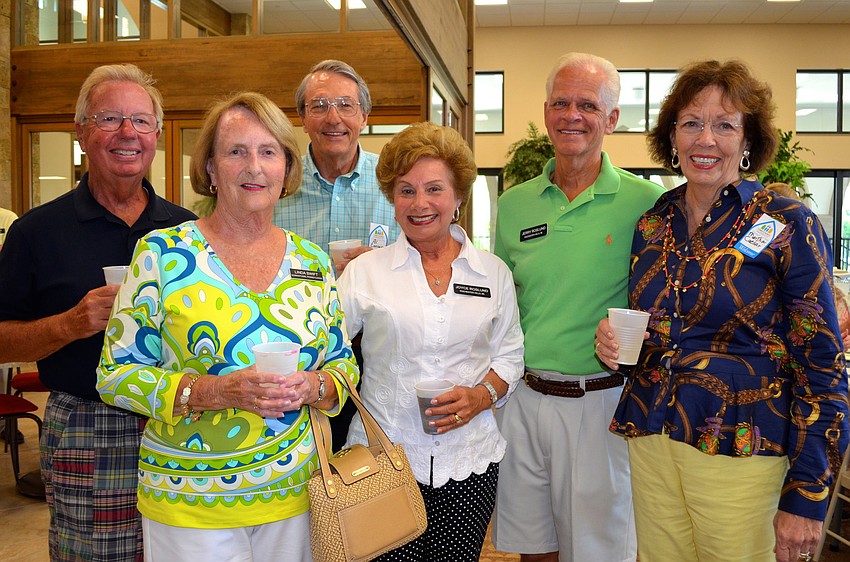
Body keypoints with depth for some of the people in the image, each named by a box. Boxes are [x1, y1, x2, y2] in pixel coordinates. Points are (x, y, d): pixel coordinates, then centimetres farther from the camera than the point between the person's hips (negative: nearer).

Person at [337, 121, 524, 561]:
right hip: (382, 459, -1)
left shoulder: (494, 273, 6)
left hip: (470, 462, 2)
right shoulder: (364, 271, 0)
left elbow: (510, 355, 9)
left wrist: (482, 395, -8)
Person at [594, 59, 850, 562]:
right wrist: (614, 337, -5)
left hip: (740, 450, -4)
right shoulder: (651, 225, 5)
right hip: (651, 442, 5)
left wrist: (806, 498, -12)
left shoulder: (788, 224, -9)